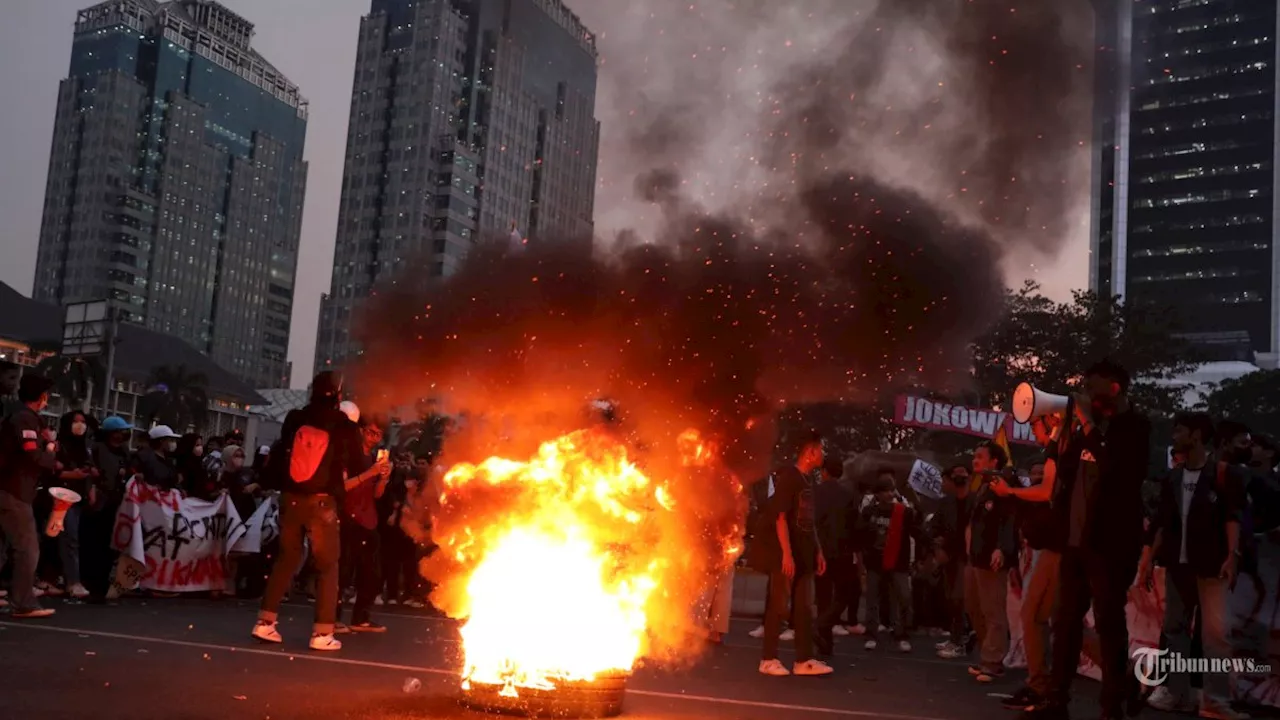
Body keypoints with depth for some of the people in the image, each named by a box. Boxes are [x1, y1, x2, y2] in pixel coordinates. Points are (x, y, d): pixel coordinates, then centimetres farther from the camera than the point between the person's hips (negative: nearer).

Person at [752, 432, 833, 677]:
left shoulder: (808, 481, 14)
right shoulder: (788, 477, -11)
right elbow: (780, 517, -16)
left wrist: (818, 551, 15)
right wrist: (786, 553, -21)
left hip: (804, 554, 8)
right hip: (786, 554, -8)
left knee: (805, 607, 7)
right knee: (779, 606, -4)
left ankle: (804, 660, 10)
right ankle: (769, 660, 3)